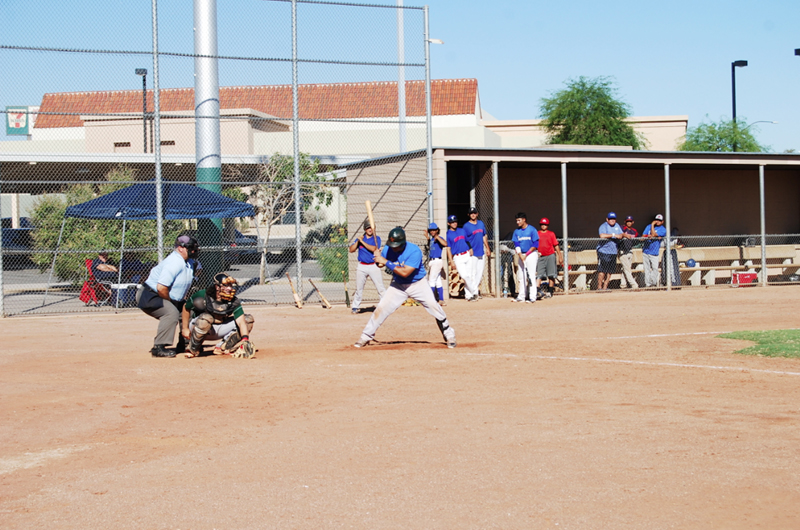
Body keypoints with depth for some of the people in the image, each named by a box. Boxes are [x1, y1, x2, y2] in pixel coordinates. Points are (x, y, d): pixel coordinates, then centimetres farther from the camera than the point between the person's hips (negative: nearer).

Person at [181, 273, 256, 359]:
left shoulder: (234, 302, -14)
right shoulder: (202, 296, -22)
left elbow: (241, 322, -23)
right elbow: (186, 308, -7)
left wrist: (245, 339, -39)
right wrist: (184, 329, -4)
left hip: (219, 331, 4)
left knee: (249, 319, -8)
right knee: (206, 318, -41)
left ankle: (223, 346, -5)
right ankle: (194, 349, -17)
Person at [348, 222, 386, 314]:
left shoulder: (376, 239, 2)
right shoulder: (360, 238, 11)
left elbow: (373, 249, -16)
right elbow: (351, 250, 2)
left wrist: (362, 242, -14)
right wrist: (358, 241, -9)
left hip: (373, 266, -3)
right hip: (362, 266, 3)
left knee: (380, 287, -8)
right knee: (359, 288, 8)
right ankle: (355, 307, 19)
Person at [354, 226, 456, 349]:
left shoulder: (414, 251, -28)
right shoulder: (388, 249, -13)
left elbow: (405, 272, -35)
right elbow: (381, 263, 4)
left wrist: (386, 262, -35)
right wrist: (379, 262, -22)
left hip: (418, 284, -3)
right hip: (398, 285, 3)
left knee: (433, 306, -15)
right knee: (381, 307, -8)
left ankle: (449, 335, 3)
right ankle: (366, 336, 5)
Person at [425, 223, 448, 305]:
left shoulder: (439, 238, -12)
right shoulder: (432, 239, 14)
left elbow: (445, 244, -33)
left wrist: (437, 237, -29)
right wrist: (428, 238, 22)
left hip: (437, 261, -10)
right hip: (432, 261, 10)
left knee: (431, 281, -10)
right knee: (438, 282, 10)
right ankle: (441, 300, 13)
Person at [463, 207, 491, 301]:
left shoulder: (481, 223, 12)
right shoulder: (466, 226, -5)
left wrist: (487, 248, 17)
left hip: (481, 253, 6)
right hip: (472, 254, -6)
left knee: (480, 273, 9)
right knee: (472, 274, -8)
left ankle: (475, 289, 22)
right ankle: (474, 293, -6)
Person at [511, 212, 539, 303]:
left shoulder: (532, 230, -8)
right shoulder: (517, 232, 8)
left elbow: (535, 245, -10)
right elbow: (516, 245, 4)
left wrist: (526, 255, -12)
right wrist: (521, 255, -10)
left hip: (531, 254, -6)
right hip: (521, 255, 6)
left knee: (531, 276, -9)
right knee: (521, 276, 8)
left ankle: (533, 297, -10)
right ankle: (521, 296, 13)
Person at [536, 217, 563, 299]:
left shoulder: (551, 234, 5)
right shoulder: (537, 234, 8)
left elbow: (556, 246, 5)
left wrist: (560, 257, 2)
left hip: (550, 256, -1)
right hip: (540, 257, 1)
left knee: (551, 275, 1)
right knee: (539, 274, -6)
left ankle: (550, 292, 7)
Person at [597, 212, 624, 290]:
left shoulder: (617, 226, 15)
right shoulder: (603, 226, -9)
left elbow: (621, 234, 14)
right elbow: (602, 235, -26)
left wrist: (621, 235, -10)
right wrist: (613, 235, -24)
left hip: (613, 252, 7)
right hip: (603, 251, -7)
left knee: (610, 271, 6)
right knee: (602, 270, -8)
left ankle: (605, 287, 14)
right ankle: (599, 287, 0)